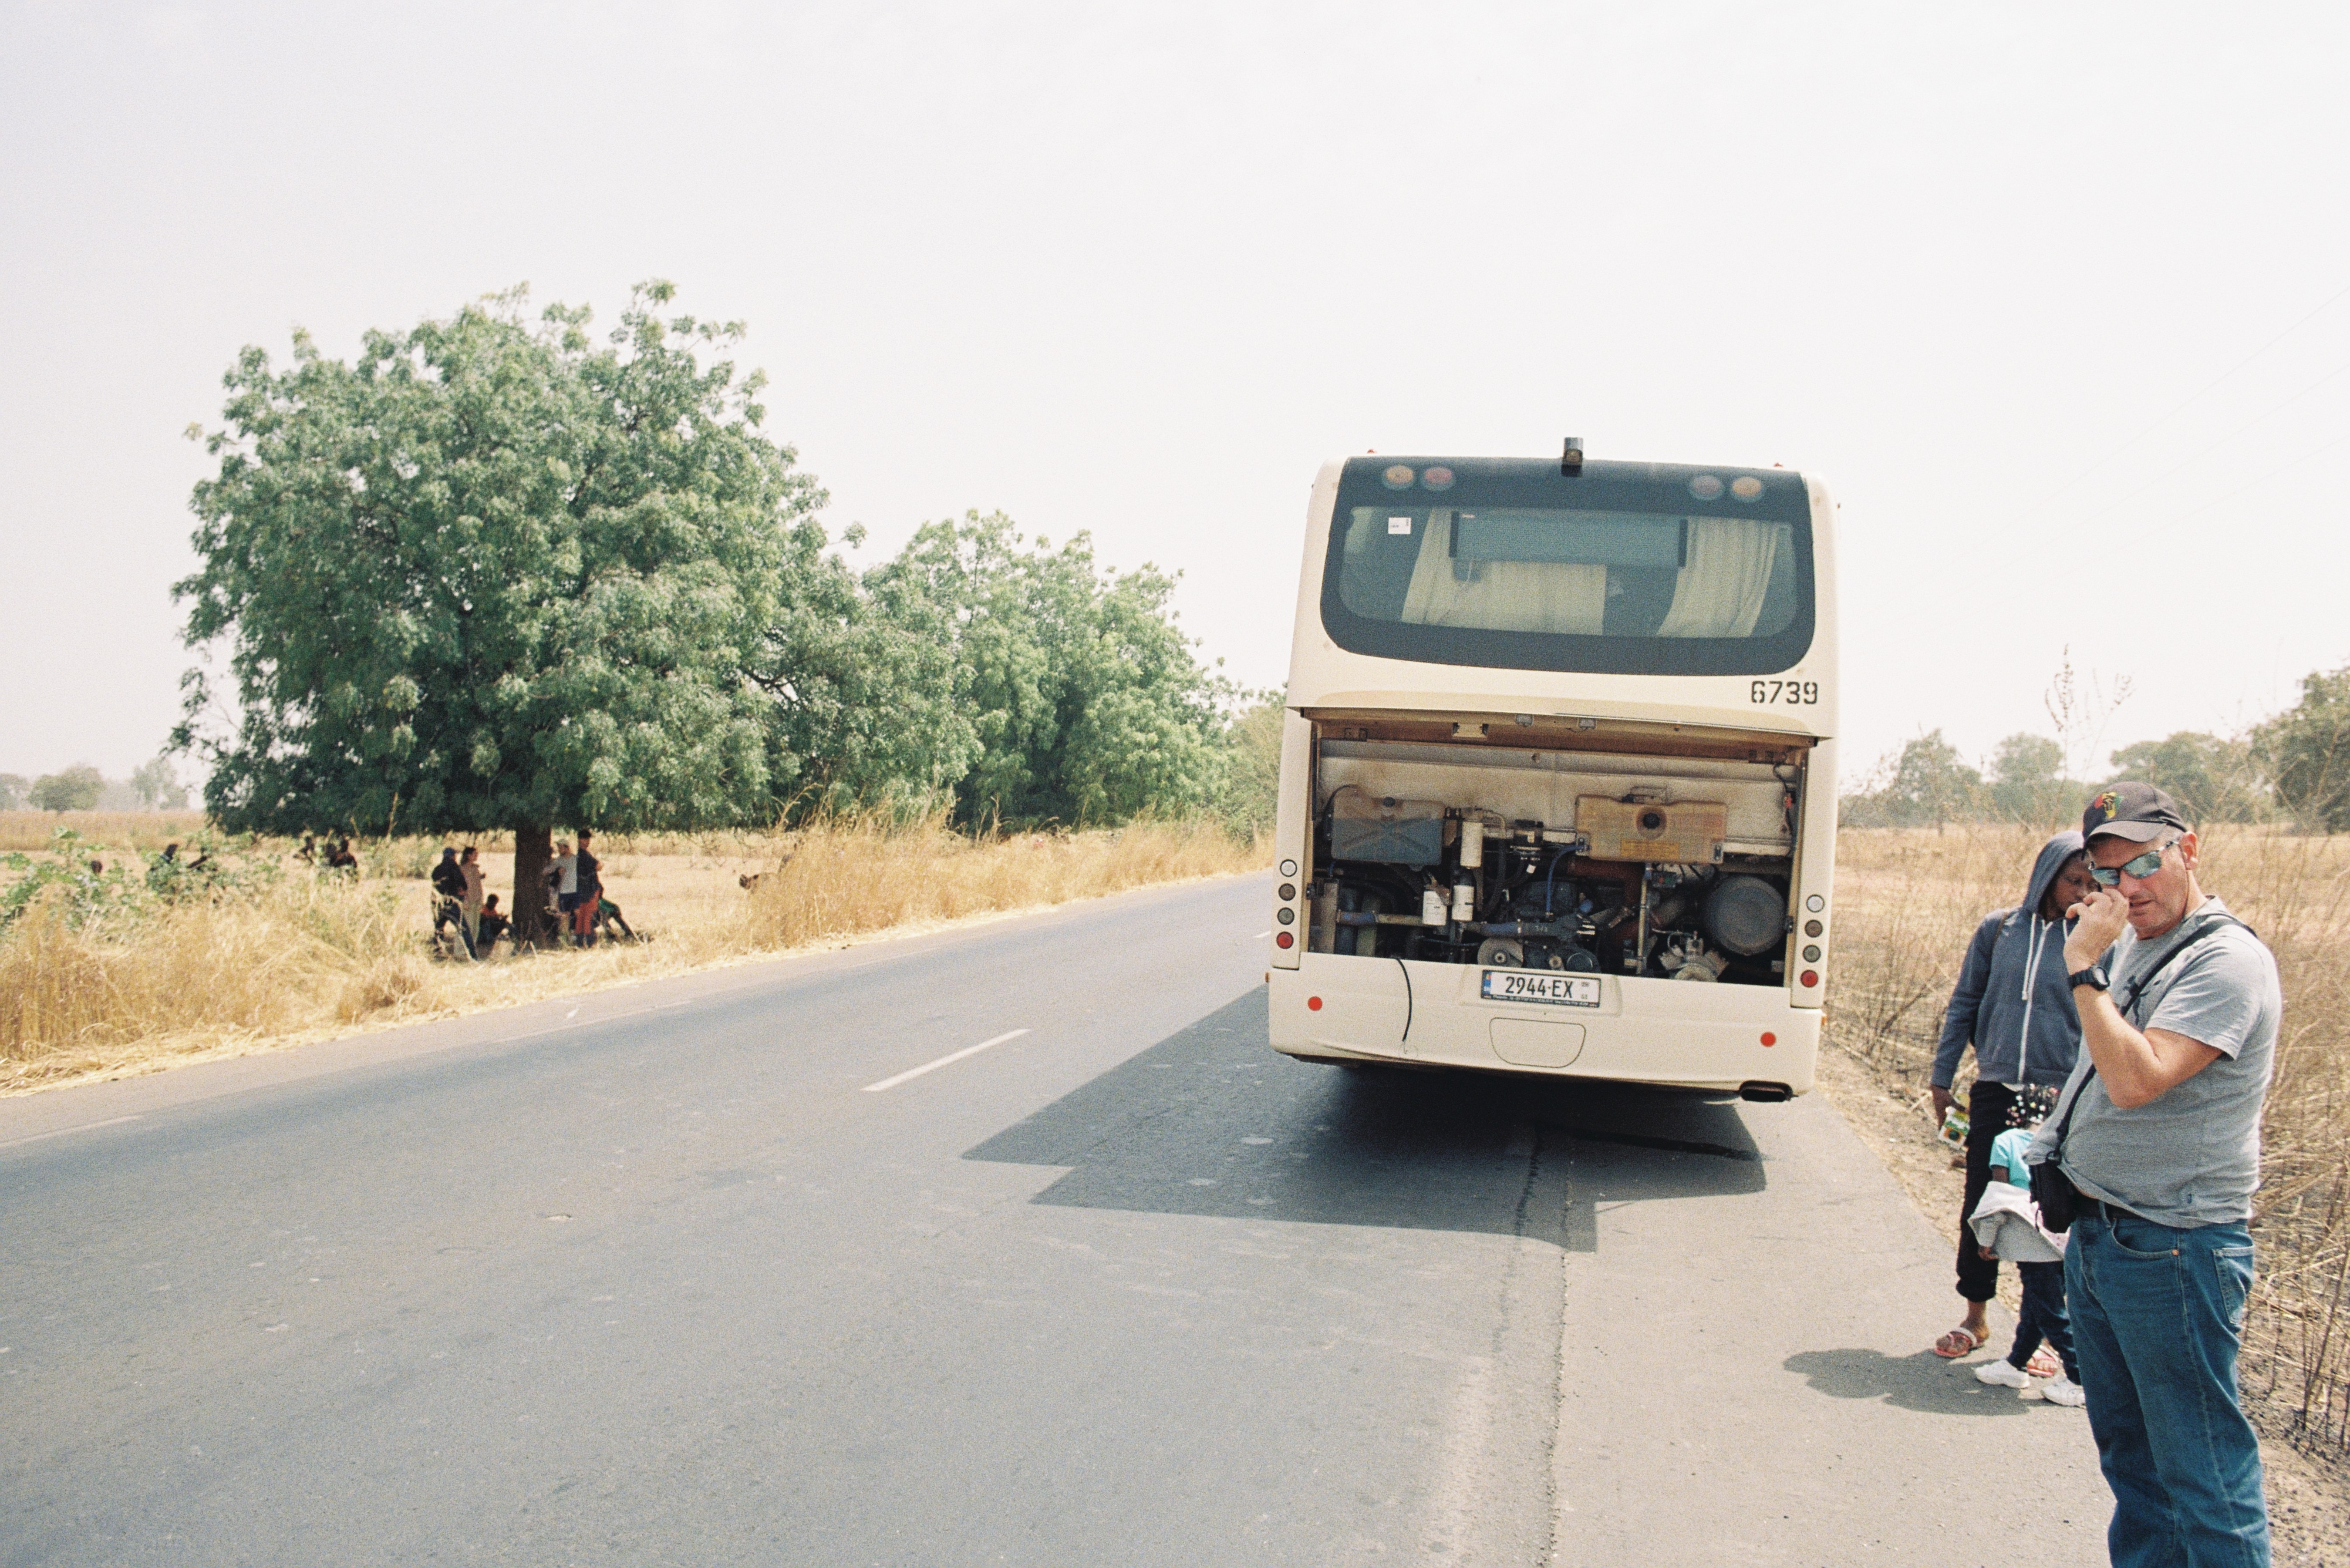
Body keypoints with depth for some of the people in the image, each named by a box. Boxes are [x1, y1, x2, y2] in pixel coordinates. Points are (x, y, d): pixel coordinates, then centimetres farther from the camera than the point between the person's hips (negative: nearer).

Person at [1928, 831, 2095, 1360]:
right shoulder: (1999, 929, 3)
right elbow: (1964, 1005, 11)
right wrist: (1942, 1077, 11)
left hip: (2061, 1099, -2)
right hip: (1994, 1093, 2)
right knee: (1980, 1209, 10)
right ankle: (1976, 1319, 26)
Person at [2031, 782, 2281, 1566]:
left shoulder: (2229, 961, -18)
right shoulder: (2127, 947, 11)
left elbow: (2137, 1079, -28)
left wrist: (2085, 970, -22)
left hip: (2173, 1251, -9)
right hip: (2096, 1234, 9)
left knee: (2201, 1471, -2)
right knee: (2128, 1453, 20)